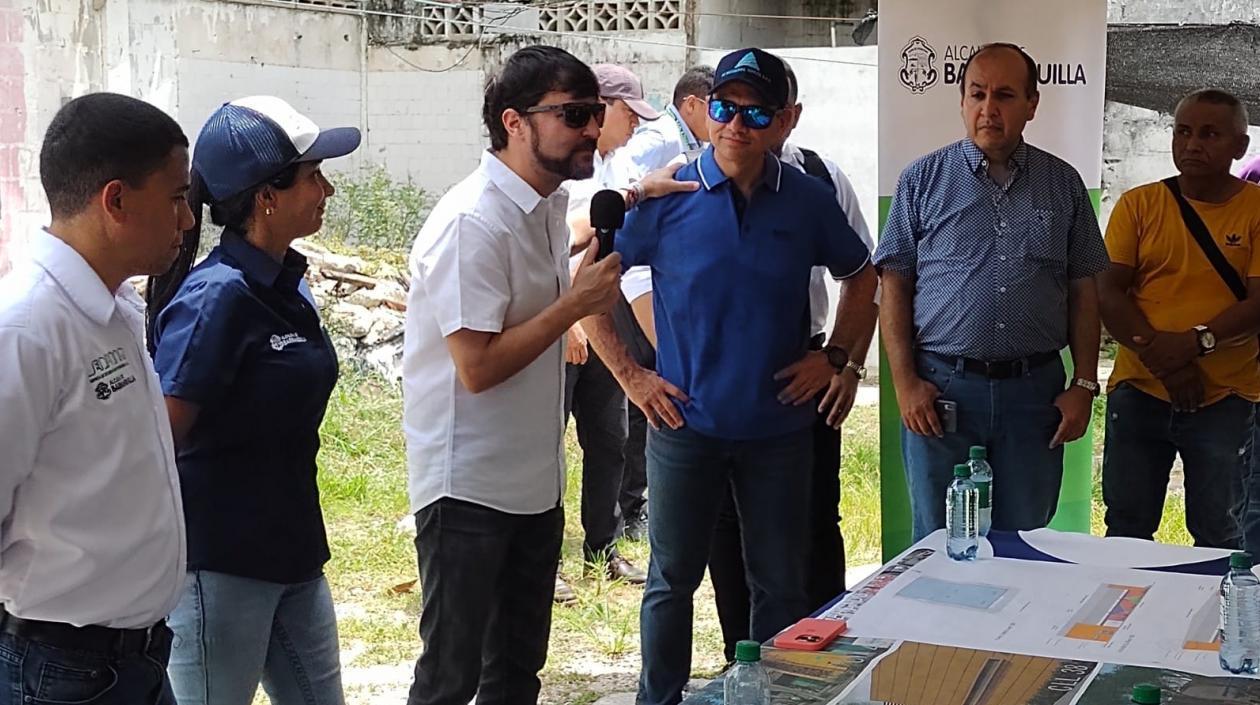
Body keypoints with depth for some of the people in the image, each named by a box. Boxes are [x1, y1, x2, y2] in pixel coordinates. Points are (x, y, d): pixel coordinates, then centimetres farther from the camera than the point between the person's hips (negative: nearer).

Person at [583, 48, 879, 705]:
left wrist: (835, 357, 4)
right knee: (673, 578, 10)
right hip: (685, 423, -1)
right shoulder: (666, 198, -7)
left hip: (778, 425, 2)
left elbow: (861, 276, 15)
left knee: (781, 582, 11)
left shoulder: (809, 200, -1)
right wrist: (628, 374, -4)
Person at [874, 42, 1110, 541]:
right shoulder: (923, 180, 3)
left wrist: (1084, 385, 3)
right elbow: (895, 287, 1)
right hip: (941, 388, -1)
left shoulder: (1063, 184, 8)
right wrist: (905, 383, -7)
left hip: (1035, 388, 2)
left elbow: (1083, 291, 10)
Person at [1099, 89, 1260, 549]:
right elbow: (1108, 294, -2)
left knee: (1218, 535, 10)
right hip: (1139, 391, 2)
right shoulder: (1138, 205, 5)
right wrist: (1162, 358, -15)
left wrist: (1194, 343, -23)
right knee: (1126, 528, 10)